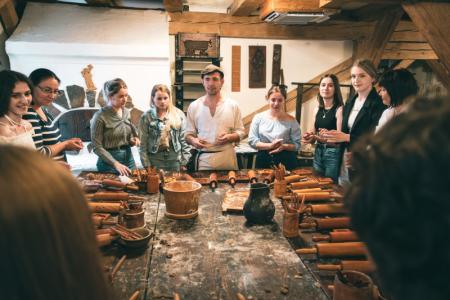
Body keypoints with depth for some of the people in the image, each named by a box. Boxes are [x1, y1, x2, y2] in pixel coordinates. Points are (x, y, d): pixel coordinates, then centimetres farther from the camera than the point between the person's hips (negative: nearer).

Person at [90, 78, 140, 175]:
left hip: (129, 158, 6)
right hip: (109, 162, -5)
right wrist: (115, 164, -21)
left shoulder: (126, 112, 2)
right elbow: (97, 147, -15)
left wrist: (132, 140, -5)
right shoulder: (100, 116, -15)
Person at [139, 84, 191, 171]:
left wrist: (185, 162, 1)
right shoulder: (146, 117, -2)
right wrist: (147, 165, -5)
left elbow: (184, 139, 3)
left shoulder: (179, 114, 3)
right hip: (155, 158, -1)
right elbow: (143, 144, -2)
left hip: (175, 158, 2)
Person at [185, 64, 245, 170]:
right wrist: (193, 140, -13)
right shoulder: (194, 106, 3)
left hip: (227, 158, 0)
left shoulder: (233, 105, 1)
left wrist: (229, 137, -15)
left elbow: (240, 132, 5)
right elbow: (189, 133, 8)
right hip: (203, 159, 0)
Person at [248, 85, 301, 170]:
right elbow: (252, 141, -3)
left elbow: (297, 144, -1)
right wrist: (270, 145, -15)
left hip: (286, 161, -1)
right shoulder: (258, 118, 2)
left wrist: (284, 146, -20)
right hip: (263, 161, 1)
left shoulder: (291, 121, 0)